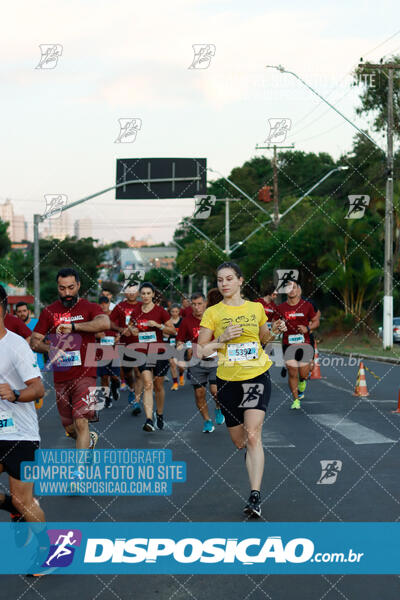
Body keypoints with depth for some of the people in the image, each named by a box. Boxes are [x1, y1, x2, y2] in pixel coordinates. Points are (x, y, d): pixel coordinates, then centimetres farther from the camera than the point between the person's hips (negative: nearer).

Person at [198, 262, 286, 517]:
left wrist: (274, 332, 1)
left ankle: (255, 496, -19)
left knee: (253, 435, -17)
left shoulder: (257, 308, 7)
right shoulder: (212, 313, 1)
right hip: (228, 380, 1)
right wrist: (222, 339, -16)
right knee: (238, 441, 10)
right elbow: (200, 351, -1)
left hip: (258, 375, -1)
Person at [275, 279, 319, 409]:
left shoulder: (307, 306, 3)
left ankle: (302, 383, 36)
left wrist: (307, 328, -9)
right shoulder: (281, 308, 5)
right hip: (288, 344, 0)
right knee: (292, 373, -4)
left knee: (303, 374, -2)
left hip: (304, 344, 0)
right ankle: (296, 400, 10)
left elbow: (316, 321, 10)